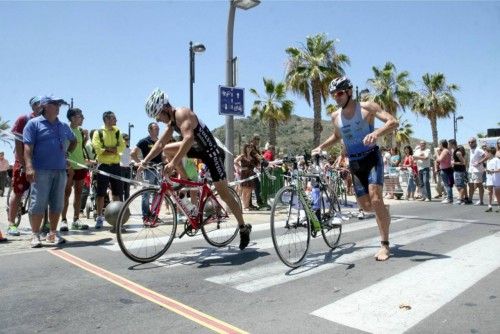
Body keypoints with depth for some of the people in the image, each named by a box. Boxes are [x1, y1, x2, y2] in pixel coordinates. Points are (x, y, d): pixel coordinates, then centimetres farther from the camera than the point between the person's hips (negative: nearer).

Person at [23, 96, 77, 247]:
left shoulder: (63, 126, 17)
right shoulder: (34, 123, 2)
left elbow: (74, 141, 35)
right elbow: (28, 146, -7)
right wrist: (29, 166, -19)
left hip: (60, 170, 5)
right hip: (41, 171, -5)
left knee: (57, 204, 7)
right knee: (38, 204, -5)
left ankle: (52, 234, 18)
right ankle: (35, 235, 5)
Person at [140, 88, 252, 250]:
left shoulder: (182, 113, -22)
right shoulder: (171, 121, 6)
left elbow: (188, 138, -37)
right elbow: (160, 143, 9)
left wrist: (173, 162, -43)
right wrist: (145, 161, 1)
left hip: (211, 152, -9)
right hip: (199, 149, 9)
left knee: (224, 194, -6)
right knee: (167, 149, 3)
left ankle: (244, 228, 8)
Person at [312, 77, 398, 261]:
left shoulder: (366, 107, -8)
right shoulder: (335, 116, 6)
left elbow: (393, 121, -17)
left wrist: (376, 133, -35)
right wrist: (321, 146, 14)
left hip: (372, 158, -5)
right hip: (354, 163, 5)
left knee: (375, 199, -20)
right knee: (365, 206, 3)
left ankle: (385, 245, -9)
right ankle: (383, 210, 38)